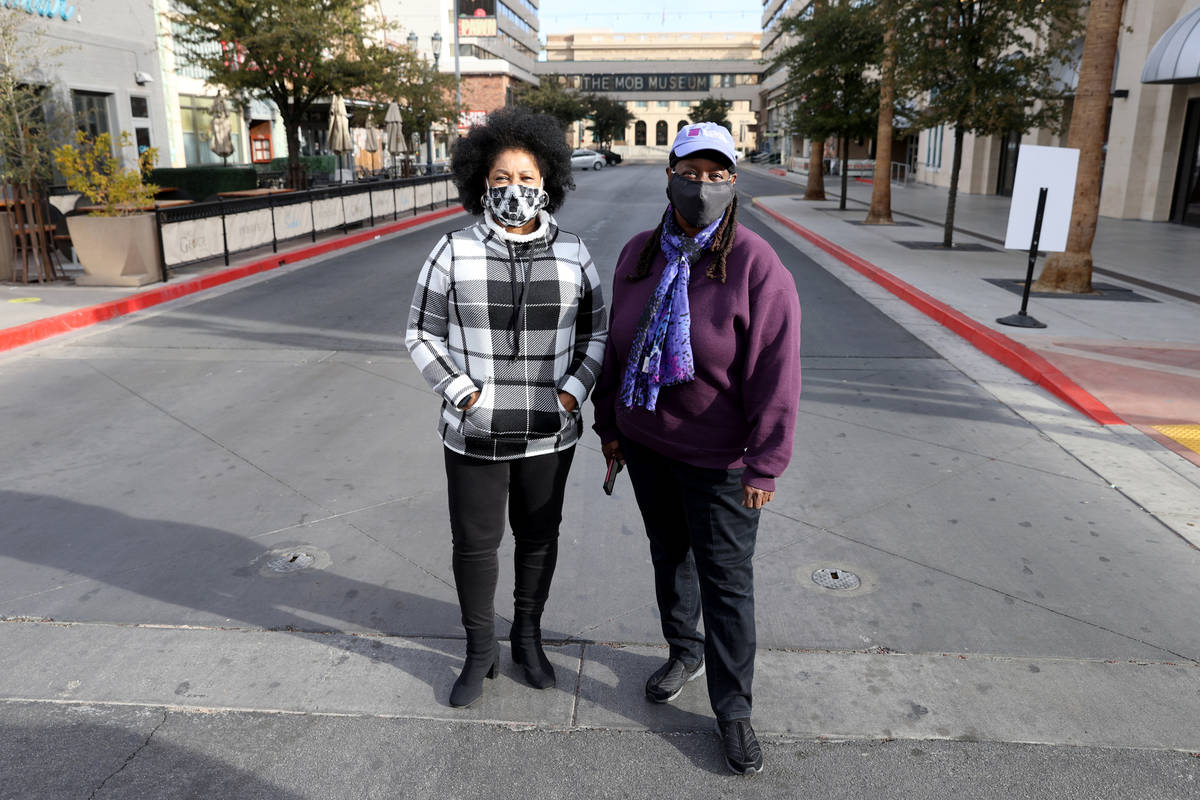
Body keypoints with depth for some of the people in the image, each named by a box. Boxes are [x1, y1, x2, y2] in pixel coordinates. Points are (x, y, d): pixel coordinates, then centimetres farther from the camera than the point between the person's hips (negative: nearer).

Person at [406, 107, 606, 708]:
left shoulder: (572, 254, -2)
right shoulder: (454, 252, -7)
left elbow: (595, 332, 6)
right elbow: (423, 334, -2)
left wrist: (574, 391, -8)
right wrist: (461, 393, -13)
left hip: (549, 432, 2)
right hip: (475, 434, -1)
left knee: (539, 536, 16)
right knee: (474, 542, 10)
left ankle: (528, 637, 40)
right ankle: (479, 652, 33)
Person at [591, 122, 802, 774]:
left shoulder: (756, 267, -16)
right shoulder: (639, 255, 1)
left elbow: (776, 374, -17)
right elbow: (617, 346, 9)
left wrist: (764, 466, -17)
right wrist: (609, 425, 11)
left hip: (718, 458, -5)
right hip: (645, 442, 5)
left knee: (725, 578, 5)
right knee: (668, 553, 21)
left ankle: (732, 708, 22)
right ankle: (684, 652, 45)